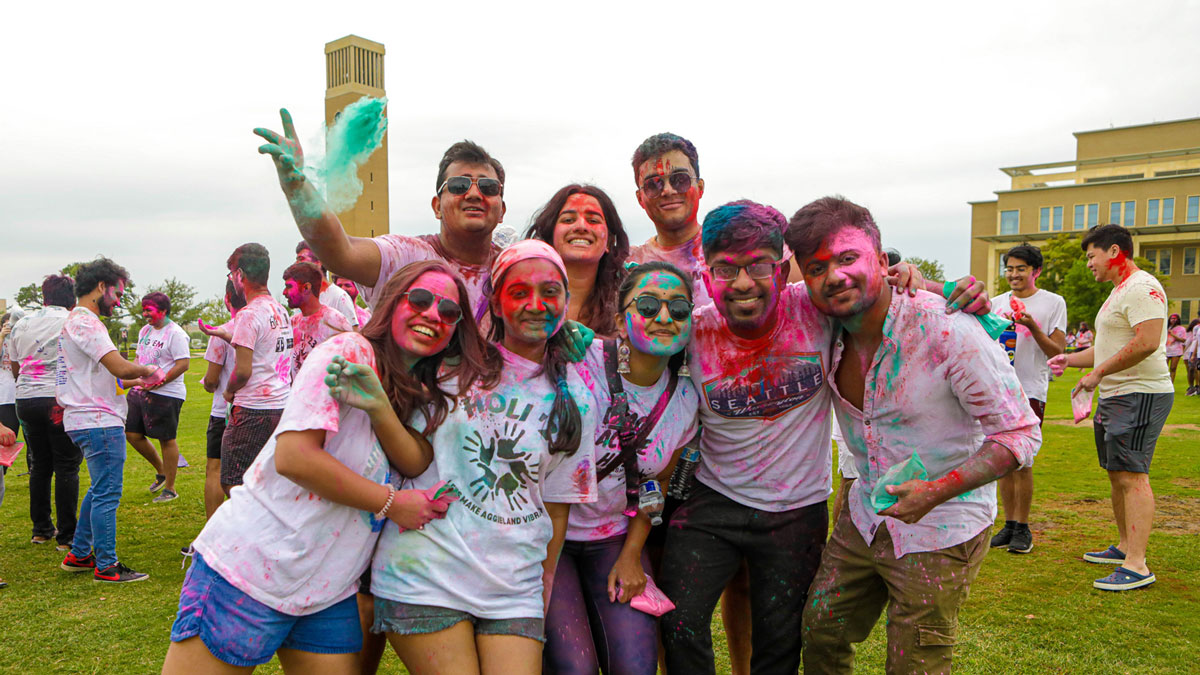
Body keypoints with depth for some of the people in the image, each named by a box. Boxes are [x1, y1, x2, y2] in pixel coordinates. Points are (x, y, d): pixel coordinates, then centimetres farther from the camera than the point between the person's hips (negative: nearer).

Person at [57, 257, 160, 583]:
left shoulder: (75, 321, 19)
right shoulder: (85, 322, -15)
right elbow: (121, 367, -26)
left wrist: (136, 381, 16)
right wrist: (147, 370, -7)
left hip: (87, 420, 11)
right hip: (99, 422, -11)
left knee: (99, 491, 21)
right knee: (107, 495, -4)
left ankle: (78, 555, 29)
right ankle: (106, 567, 4)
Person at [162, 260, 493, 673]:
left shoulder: (424, 398, 11)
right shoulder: (349, 351, -11)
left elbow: (419, 466, -7)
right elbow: (293, 456, -19)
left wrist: (378, 406, -24)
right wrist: (390, 503, -13)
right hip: (250, 566, -6)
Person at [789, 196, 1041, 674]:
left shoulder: (946, 331, -25)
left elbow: (1021, 433, -20)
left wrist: (937, 491, -29)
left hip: (940, 532, -5)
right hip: (864, 516, 5)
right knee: (821, 634, 17)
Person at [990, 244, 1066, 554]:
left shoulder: (1053, 303, 1)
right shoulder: (996, 303, 13)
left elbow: (1058, 352, -3)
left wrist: (1032, 326, -17)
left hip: (1030, 391, -4)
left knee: (1022, 462, -6)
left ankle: (1023, 528, 8)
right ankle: (1009, 524, 18)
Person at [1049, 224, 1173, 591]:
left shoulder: (1141, 287, -15)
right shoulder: (1120, 291, 20)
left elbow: (1146, 343, -26)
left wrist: (1098, 373, -21)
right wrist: (1071, 359, 17)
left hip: (1139, 395, -11)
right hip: (1116, 396, 11)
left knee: (1132, 475, -13)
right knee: (1117, 474, 17)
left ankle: (1137, 566, -12)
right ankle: (1124, 546, 29)